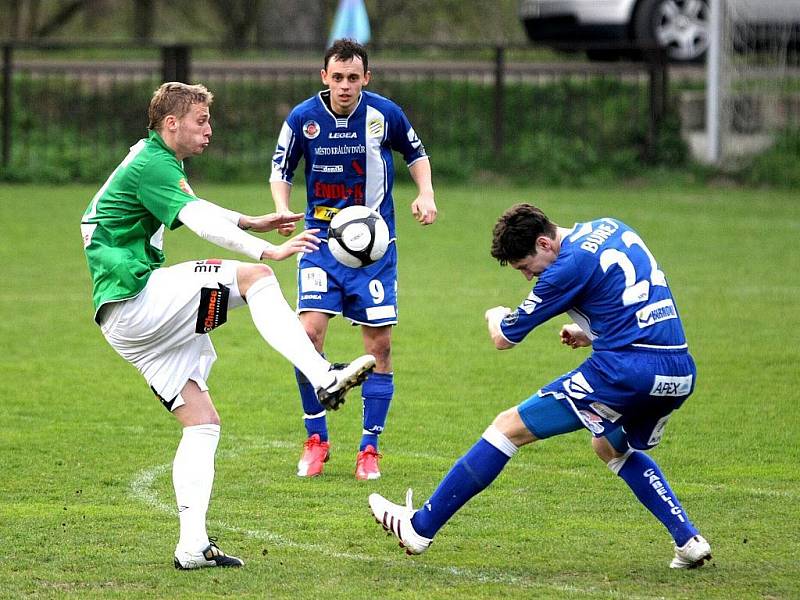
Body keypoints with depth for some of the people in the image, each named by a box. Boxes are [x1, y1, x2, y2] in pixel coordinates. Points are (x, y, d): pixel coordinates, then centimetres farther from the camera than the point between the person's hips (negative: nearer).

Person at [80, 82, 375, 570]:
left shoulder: (152, 160, 21)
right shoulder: (152, 165, -12)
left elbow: (192, 209, 39)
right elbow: (202, 222, -26)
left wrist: (249, 223, 34)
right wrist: (268, 251, -34)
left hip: (127, 322, 10)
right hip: (137, 297, -10)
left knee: (203, 422, 7)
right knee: (254, 276, -16)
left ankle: (192, 545, 2)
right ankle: (323, 378, -26)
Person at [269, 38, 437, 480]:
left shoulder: (384, 114, -8)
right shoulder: (302, 119, -8)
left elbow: (416, 153, 11)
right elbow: (281, 171, 6)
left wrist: (425, 195, -5)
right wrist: (282, 211, -12)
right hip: (322, 241, 0)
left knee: (379, 344, -1)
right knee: (309, 331, -15)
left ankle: (369, 449, 11)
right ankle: (316, 440, 1)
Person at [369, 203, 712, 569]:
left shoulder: (569, 266, -8)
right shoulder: (610, 228, 15)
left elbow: (504, 339, 3)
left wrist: (496, 317, 25)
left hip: (623, 370, -8)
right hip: (681, 373, 8)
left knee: (510, 427, 2)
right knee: (611, 447, 34)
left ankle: (420, 527, 5)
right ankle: (689, 540, 19)